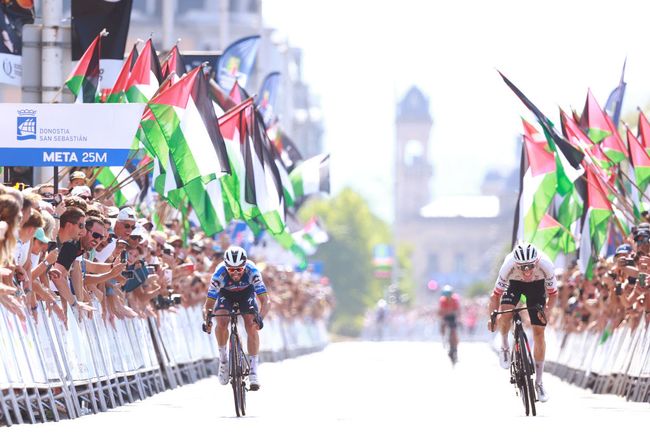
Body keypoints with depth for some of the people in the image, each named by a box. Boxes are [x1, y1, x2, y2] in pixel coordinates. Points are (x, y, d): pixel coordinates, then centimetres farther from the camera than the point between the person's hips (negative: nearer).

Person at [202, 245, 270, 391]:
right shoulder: (219, 274, -35)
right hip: (225, 294, 0)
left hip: (246, 292, 0)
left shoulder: (252, 271, -36)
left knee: (251, 326, -21)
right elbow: (208, 304, -30)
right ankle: (223, 358, -4)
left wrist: (260, 318, -55)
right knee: (222, 323, -27)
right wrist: (207, 320, -49)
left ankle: (253, 370, -13)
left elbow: (266, 301, -37)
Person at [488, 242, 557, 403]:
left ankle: (539, 382, 8)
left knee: (538, 332, -3)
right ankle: (505, 347, 4)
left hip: (537, 286, 1)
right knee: (505, 315, -30)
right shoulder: (508, 265, -38)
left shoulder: (545, 265, -36)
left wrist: (546, 310, -37)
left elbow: (553, 293, -21)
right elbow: (496, 294, -27)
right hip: (514, 284, -1)